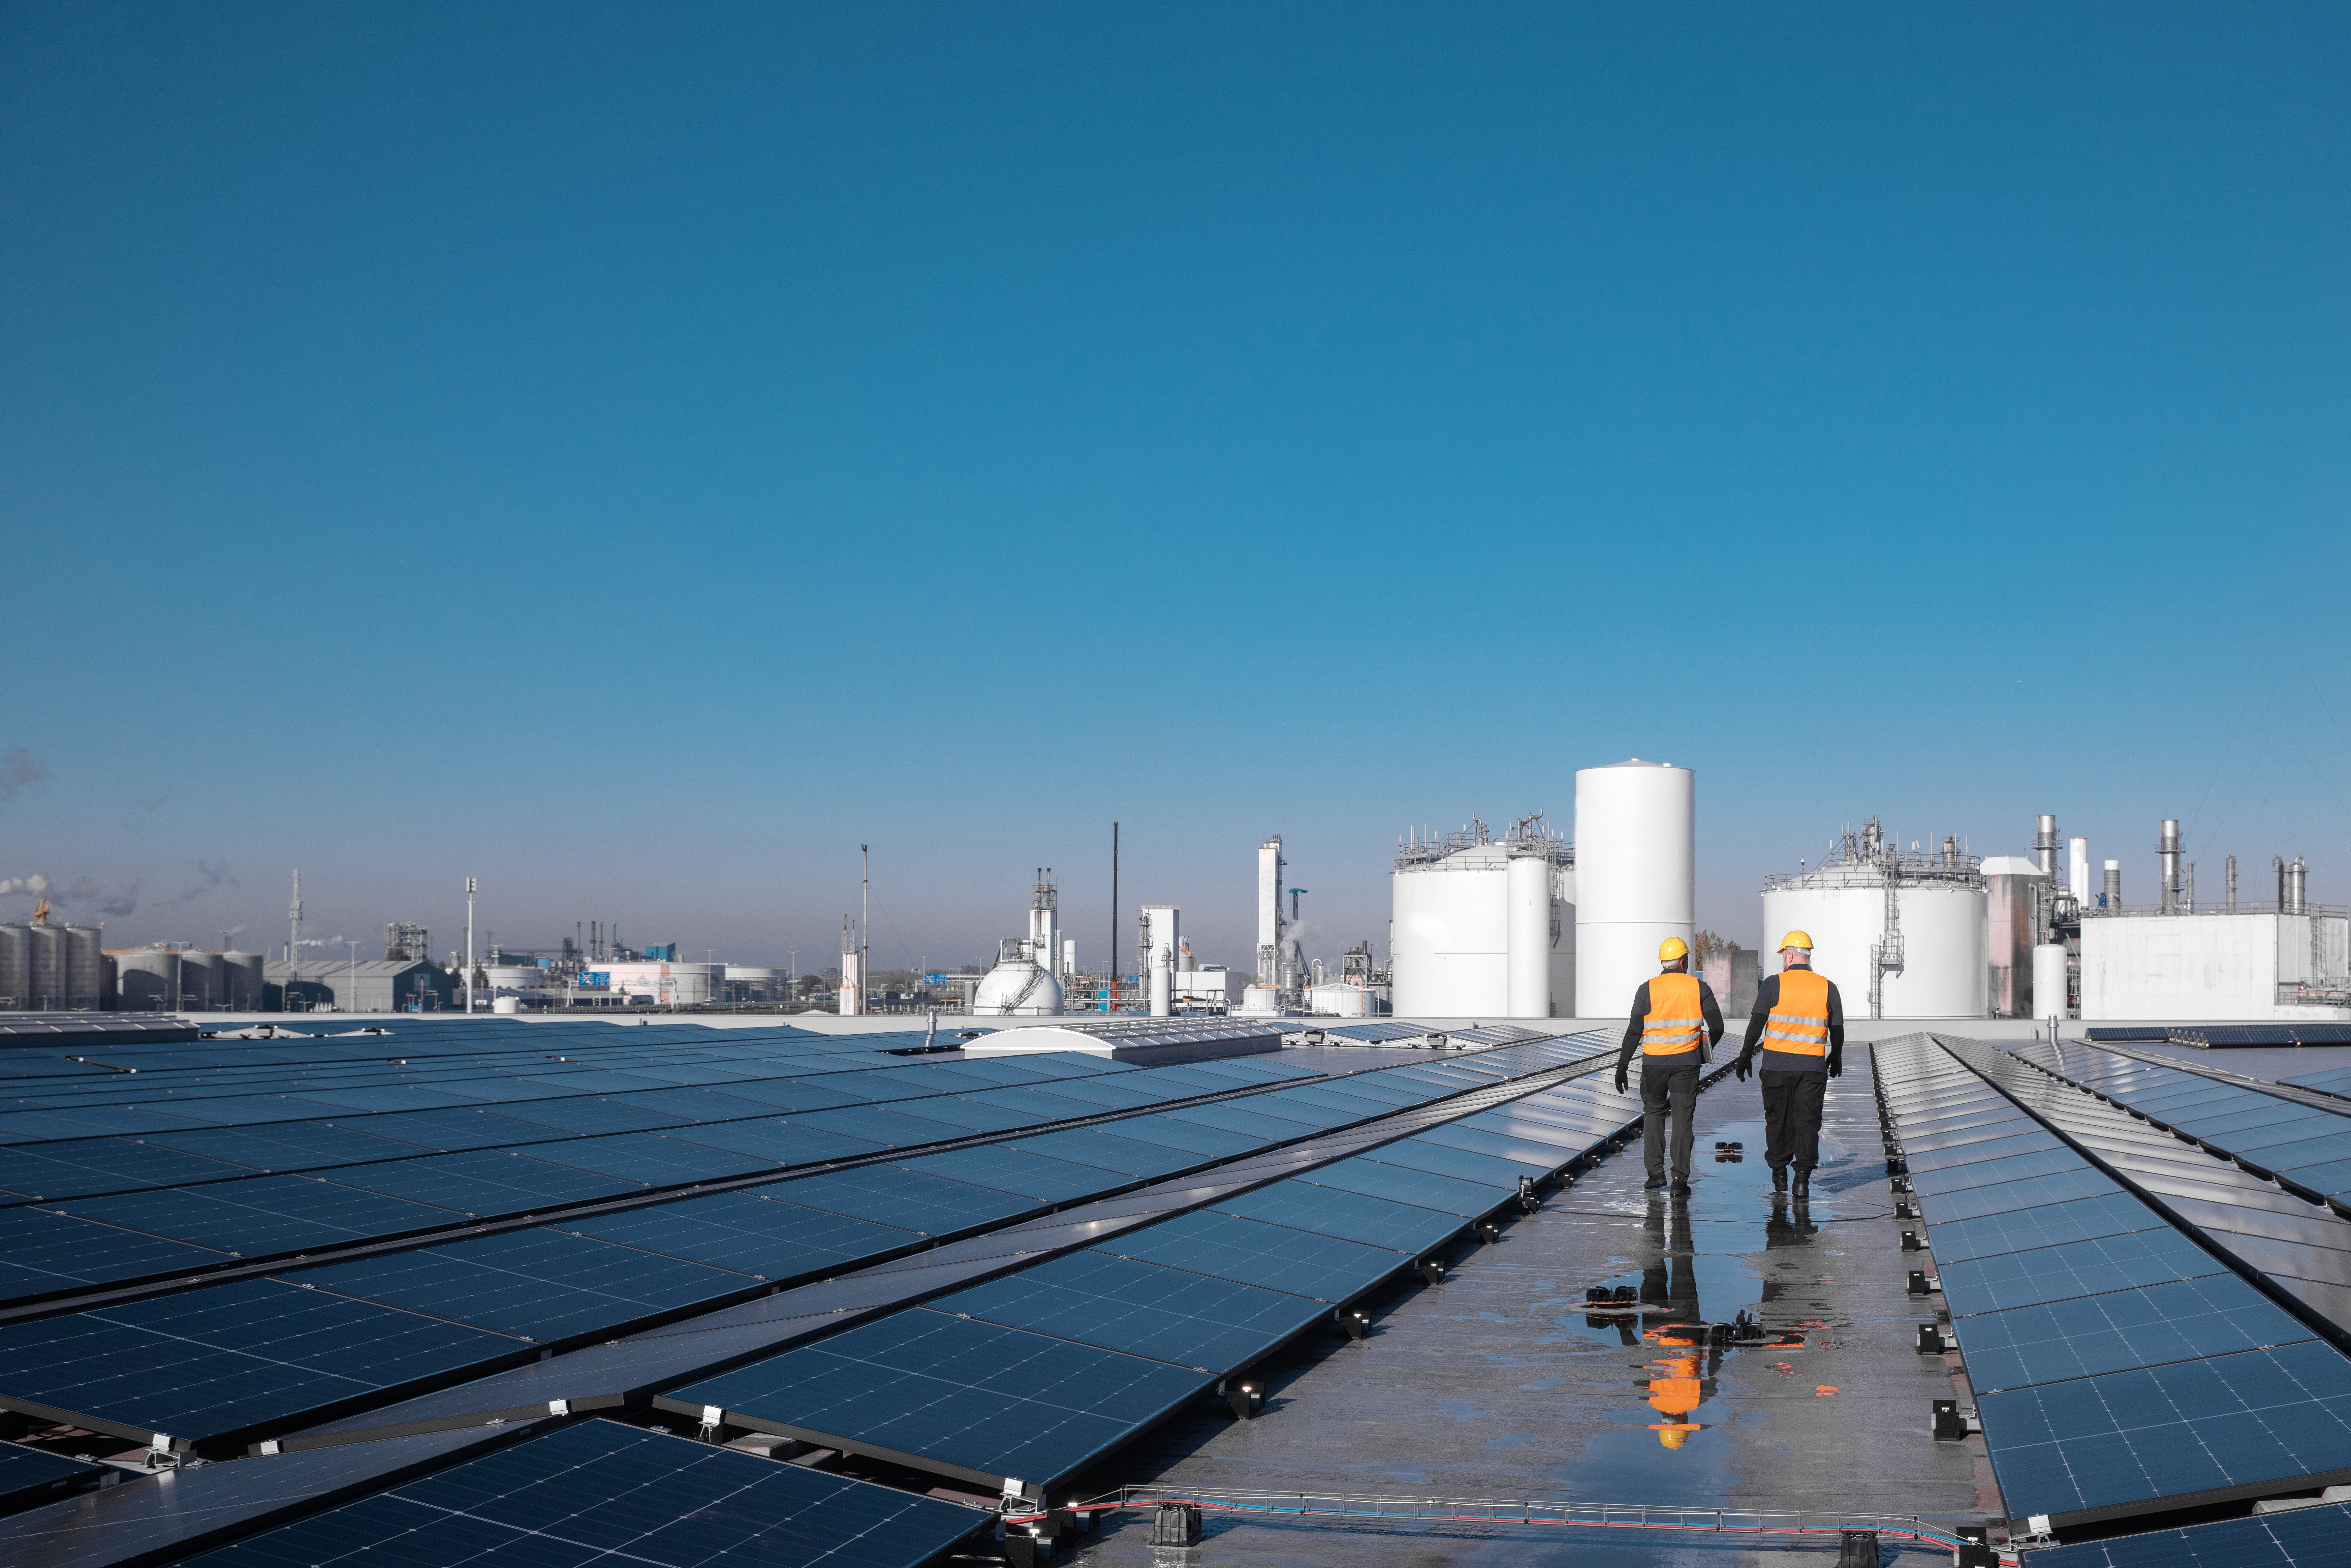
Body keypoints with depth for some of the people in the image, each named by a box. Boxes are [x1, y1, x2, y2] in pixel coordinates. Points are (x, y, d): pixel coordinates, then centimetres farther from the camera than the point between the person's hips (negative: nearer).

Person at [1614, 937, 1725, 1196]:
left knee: (1654, 1111, 18)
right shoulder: (1699, 988, 0)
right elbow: (1717, 1028, 1)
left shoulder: (1647, 989, -3)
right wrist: (1703, 1052, 19)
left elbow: (1634, 1032, -6)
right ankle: (1680, 1180, 0)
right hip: (1687, 1062, 0)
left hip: (1654, 1062, 0)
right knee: (1683, 1119, 5)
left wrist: (1622, 1066, -2)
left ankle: (1656, 1171, 12)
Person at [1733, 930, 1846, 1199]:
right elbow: (1837, 1029, 9)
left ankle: (1779, 1174, 21)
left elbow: (1757, 1023, -7)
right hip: (1813, 1066, 1)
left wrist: (1746, 1055, 1)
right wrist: (1836, 1058, 25)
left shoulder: (1774, 984, -5)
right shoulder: (1827, 987, 2)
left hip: (1777, 1064, -1)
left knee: (1778, 1119, 12)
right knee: (1807, 1121, 4)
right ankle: (1803, 1179, -3)